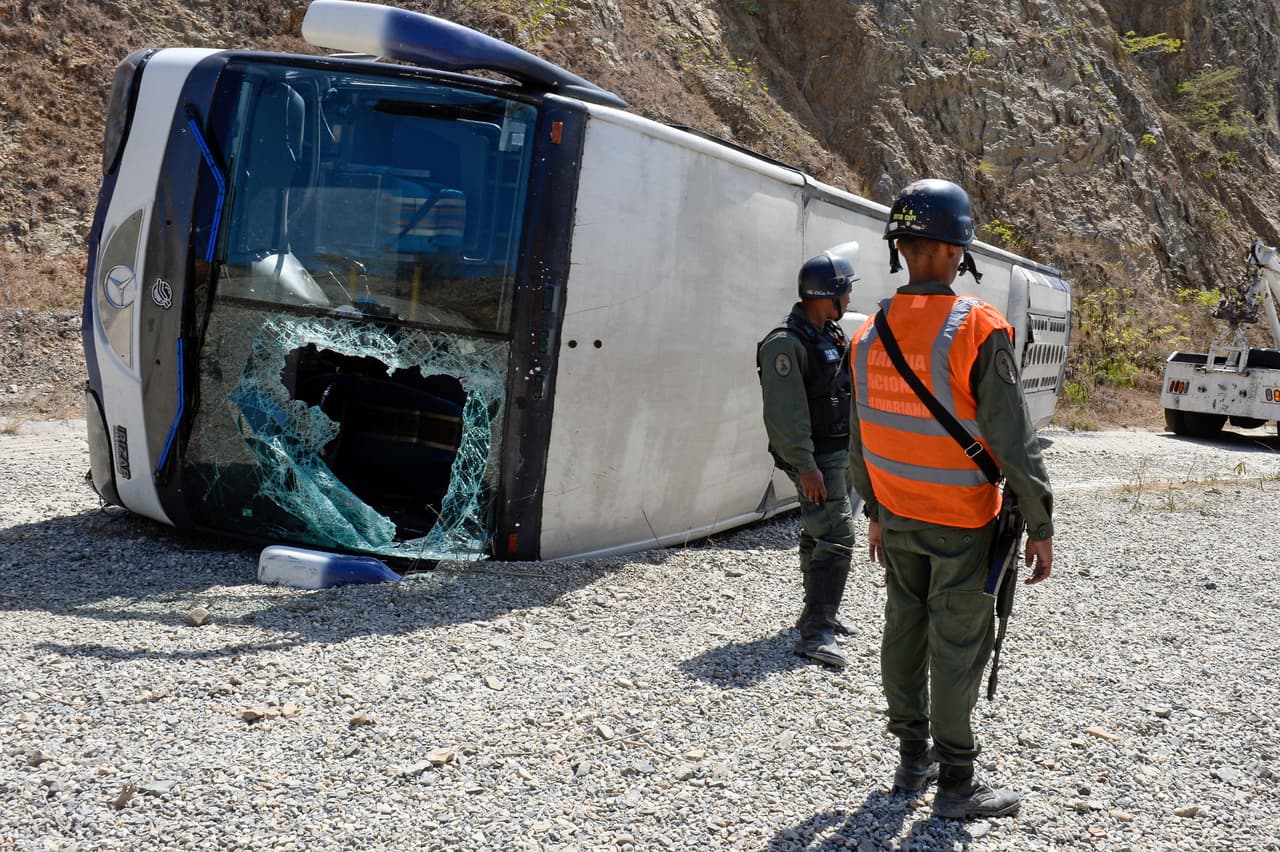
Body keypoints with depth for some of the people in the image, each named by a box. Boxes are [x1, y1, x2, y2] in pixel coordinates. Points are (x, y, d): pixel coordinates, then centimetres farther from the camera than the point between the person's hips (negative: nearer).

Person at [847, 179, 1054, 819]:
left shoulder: (870, 335, 0)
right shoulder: (978, 331, -19)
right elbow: (1014, 441, -19)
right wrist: (1040, 527, -10)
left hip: (899, 519, 6)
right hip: (962, 525, -6)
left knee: (904, 632, 15)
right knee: (958, 646, 3)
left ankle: (912, 758, 29)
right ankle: (955, 783, 13)